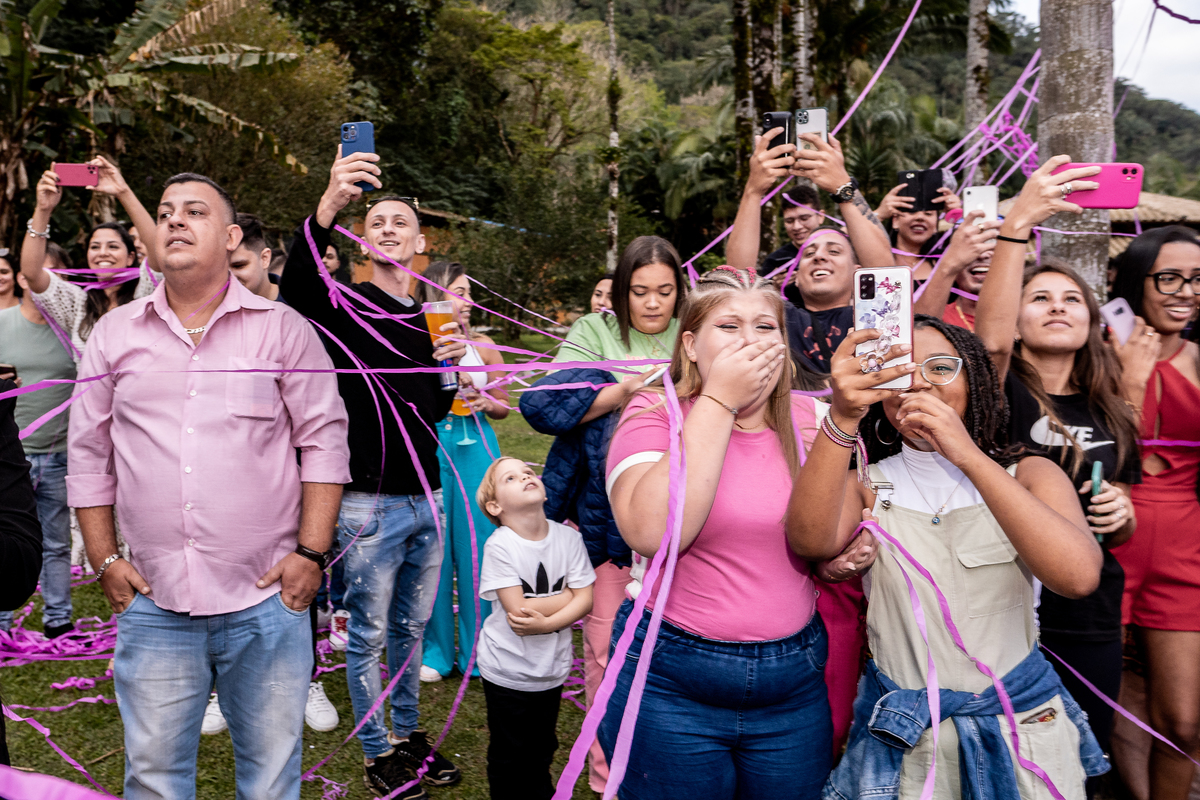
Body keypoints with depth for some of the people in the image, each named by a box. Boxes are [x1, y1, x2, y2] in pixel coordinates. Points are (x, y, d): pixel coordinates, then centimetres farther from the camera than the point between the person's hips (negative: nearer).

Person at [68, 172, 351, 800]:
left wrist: (311, 553, -7)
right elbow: (88, 455, 12)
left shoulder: (283, 328, 1)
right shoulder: (114, 334, 8)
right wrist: (104, 560, 6)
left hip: (267, 601, -2)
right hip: (153, 605, 2)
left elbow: (324, 441, -1)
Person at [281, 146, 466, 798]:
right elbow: (296, 285, -33)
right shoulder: (343, 305, -8)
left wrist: (450, 361, -4)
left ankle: (409, 734, 35)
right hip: (369, 503, -6)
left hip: (425, 500, 6)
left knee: (412, 629, 18)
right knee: (369, 635, 7)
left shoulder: (429, 317, 11)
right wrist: (328, 205, -48)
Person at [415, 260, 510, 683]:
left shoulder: (482, 346, 6)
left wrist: (485, 402, -7)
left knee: (476, 549, 4)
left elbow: (503, 406, 15)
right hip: (429, 450, -2)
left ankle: (477, 650, 19)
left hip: (475, 452, 2)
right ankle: (435, 650, 20)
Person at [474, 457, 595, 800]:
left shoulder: (568, 537, -8)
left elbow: (586, 600, -10)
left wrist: (546, 623, -25)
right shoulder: (499, 547, -19)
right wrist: (569, 594, -15)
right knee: (510, 755, 13)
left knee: (542, 749, 22)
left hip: (552, 668, 4)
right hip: (508, 670, -4)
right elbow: (517, 611, -23)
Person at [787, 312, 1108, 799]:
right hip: (903, 741, 0)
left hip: (1021, 727, 1)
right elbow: (811, 541, -24)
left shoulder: (1029, 475, -1)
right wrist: (841, 417, -39)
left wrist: (967, 456, -30)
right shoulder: (866, 486, 0)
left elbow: (1079, 576, -21)